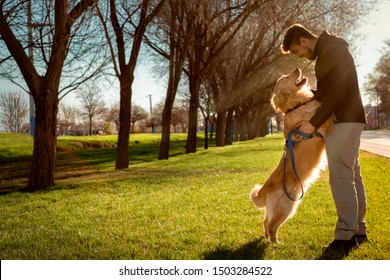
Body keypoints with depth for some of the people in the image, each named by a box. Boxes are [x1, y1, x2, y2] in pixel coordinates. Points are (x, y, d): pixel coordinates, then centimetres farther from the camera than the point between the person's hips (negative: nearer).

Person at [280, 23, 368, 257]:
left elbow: (337, 91, -21)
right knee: (352, 176, 10)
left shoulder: (332, 49, -13)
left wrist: (314, 123, -21)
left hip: (345, 121, -10)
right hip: (346, 120, 10)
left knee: (340, 176, -14)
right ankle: (359, 230, 16)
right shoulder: (326, 52, 19)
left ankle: (346, 236, -12)